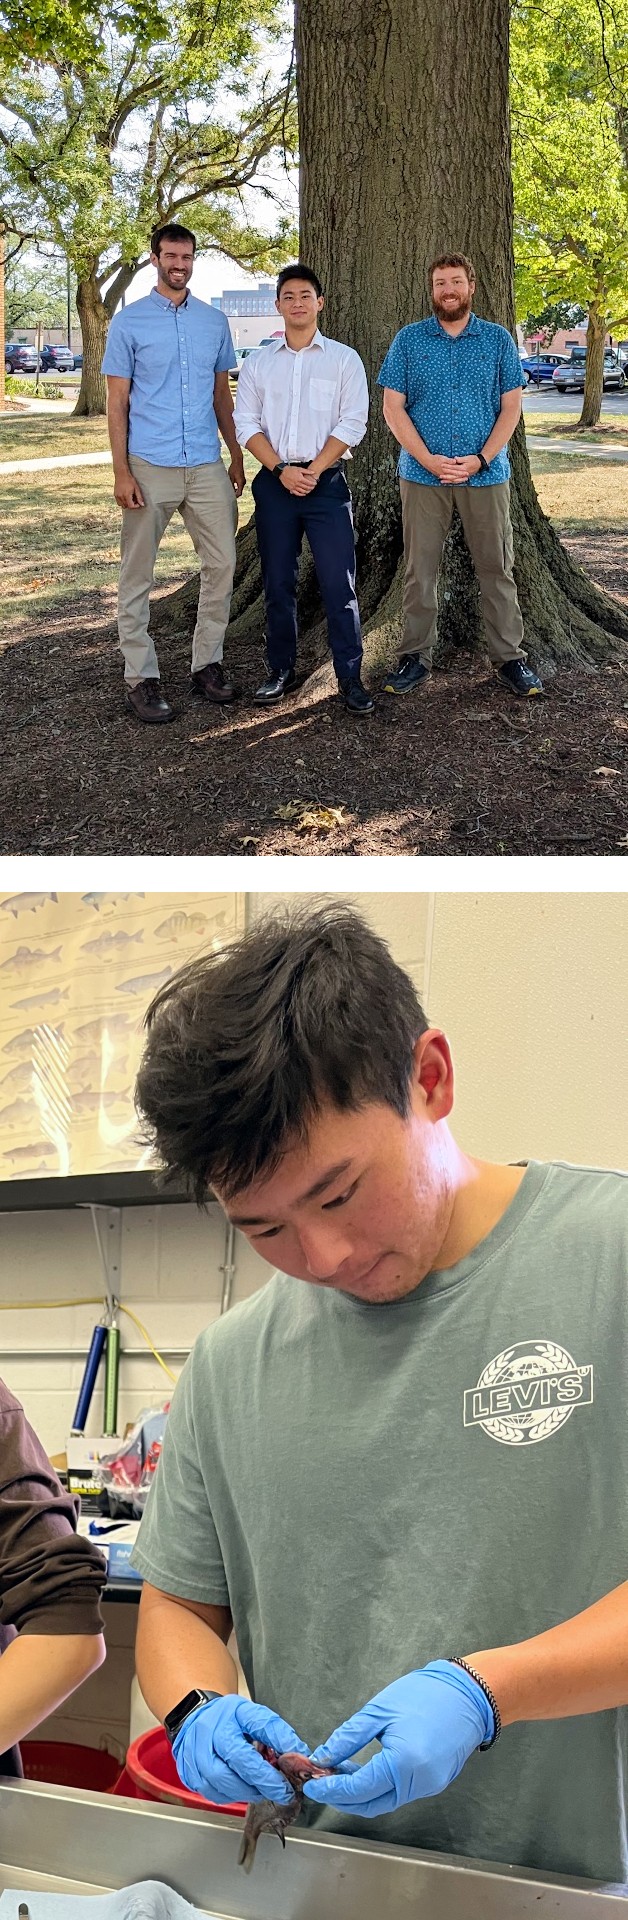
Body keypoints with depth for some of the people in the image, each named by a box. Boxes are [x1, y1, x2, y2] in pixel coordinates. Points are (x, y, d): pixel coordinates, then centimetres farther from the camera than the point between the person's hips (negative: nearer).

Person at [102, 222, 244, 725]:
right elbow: (117, 402, -2)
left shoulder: (214, 321, 10)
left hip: (207, 466, 4)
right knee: (138, 576, 0)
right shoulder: (129, 322, 0)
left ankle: (208, 663, 17)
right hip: (150, 467, -3)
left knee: (222, 564, 4)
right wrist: (121, 471, -9)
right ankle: (140, 676, 7)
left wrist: (237, 455, 14)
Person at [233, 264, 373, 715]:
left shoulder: (344, 359, 4)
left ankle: (350, 677, -2)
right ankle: (282, 671, 17)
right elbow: (246, 423, 4)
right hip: (274, 482, 3)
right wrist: (282, 470, -9)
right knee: (278, 583, 7)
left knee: (339, 584, -6)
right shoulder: (258, 363, 10)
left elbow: (353, 423, -3)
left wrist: (313, 471, -11)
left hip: (327, 481, -3)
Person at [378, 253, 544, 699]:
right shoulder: (409, 340, 4)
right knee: (420, 570, 4)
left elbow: (511, 406, 3)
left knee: (497, 569, 3)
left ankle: (510, 658, 11)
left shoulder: (498, 340, 5)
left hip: (486, 474, 0)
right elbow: (393, 406, 0)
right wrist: (428, 459, -13)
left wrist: (481, 459, -11)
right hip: (422, 474, 0)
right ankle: (417, 658, 13)